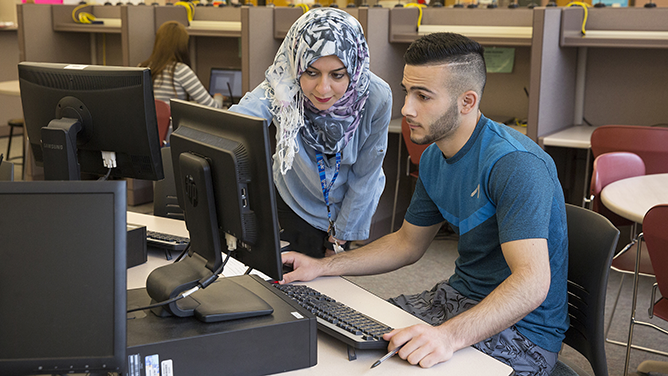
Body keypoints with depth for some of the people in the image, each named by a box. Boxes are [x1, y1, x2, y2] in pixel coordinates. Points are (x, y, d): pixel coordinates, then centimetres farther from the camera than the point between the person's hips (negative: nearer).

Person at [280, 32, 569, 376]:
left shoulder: (516, 165, -25)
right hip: (458, 297, 8)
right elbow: (407, 243, 15)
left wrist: (449, 335, -46)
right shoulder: (434, 158, 4)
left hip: (522, 332, -8)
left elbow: (533, 281, -33)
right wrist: (322, 267, 5)